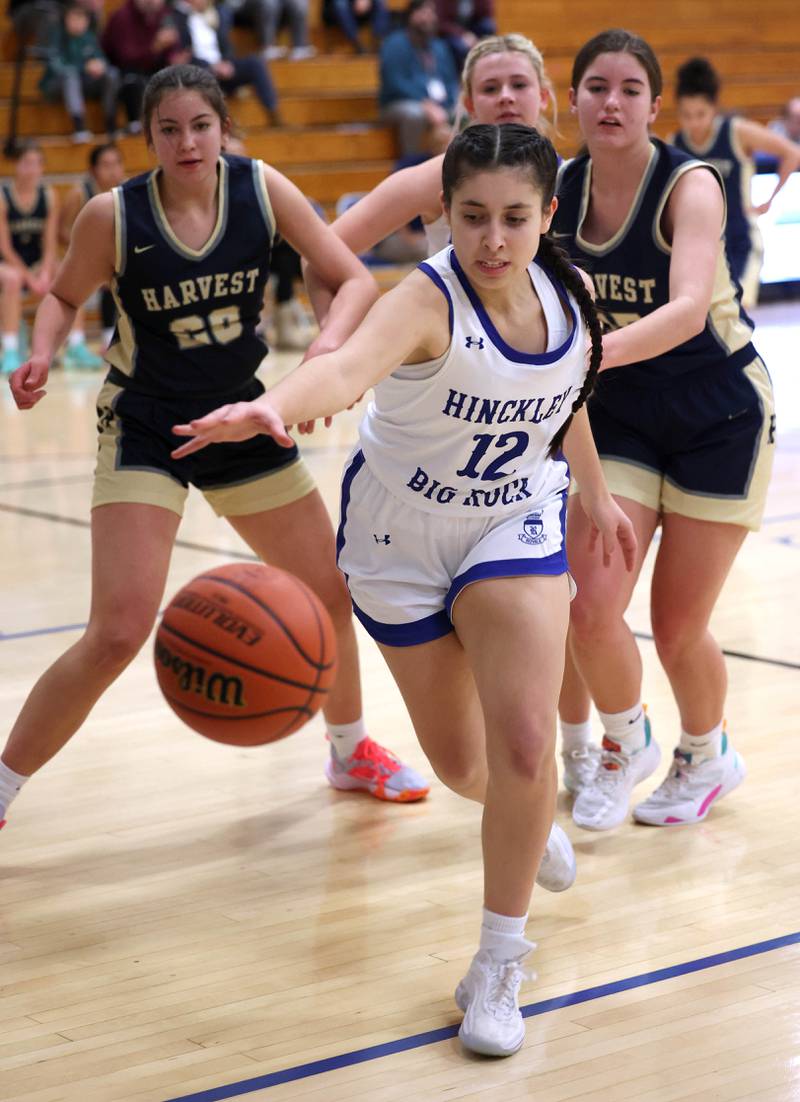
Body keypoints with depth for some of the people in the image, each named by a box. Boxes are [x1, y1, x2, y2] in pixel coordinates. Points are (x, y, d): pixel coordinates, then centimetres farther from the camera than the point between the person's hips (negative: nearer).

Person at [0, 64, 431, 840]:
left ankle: (350, 750, 41)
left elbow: (354, 279, -5)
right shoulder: (112, 216, -15)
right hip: (144, 433, -4)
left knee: (333, 595, 14)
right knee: (117, 635, -17)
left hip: (242, 422, 4)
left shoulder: (262, 189, -10)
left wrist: (327, 345, -25)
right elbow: (64, 297, 3)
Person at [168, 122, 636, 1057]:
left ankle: (498, 967, -1)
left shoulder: (565, 298, -13)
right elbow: (348, 365, -54)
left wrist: (596, 494, 22)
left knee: (523, 741, -17)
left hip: (515, 524, 2)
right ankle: (523, 814, 49)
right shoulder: (427, 302, -31)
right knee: (456, 758, 10)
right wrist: (273, 407, -75)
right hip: (401, 538, -2)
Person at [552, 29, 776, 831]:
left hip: (719, 417, -3)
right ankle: (624, 745, 19)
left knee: (677, 629, 2)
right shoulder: (558, 190, -7)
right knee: (589, 608, -12)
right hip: (620, 416, 4)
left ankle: (707, 757, 34)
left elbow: (688, 310, -39)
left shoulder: (689, 186, -22)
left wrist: (598, 350, -55)